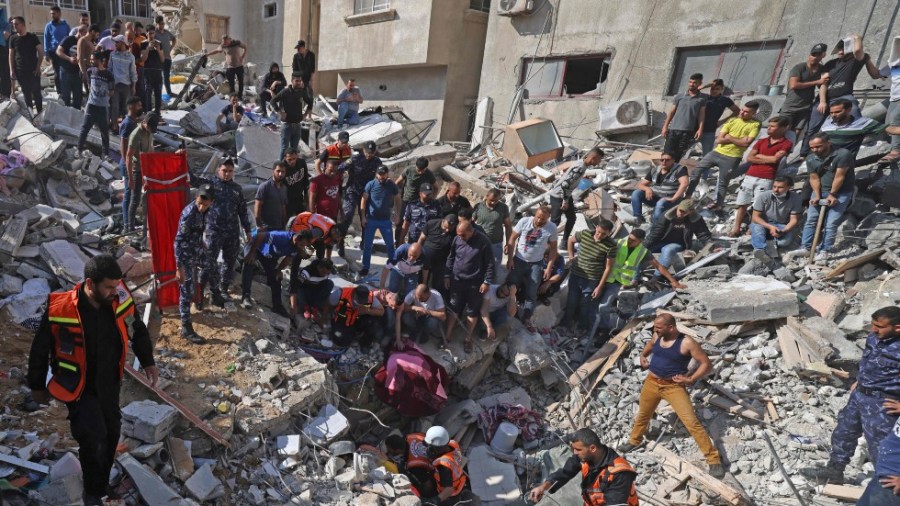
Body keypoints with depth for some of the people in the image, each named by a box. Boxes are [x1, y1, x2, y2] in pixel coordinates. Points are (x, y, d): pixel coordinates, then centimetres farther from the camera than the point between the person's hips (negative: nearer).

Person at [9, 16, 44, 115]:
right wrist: (11, 70, 0)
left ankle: (39, 112, 8)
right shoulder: (13, 38, 4)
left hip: (33, 70, -2)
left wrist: (38, 67, -8)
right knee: (26, 93, 7)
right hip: (20, 71, 2)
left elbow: (41, 52, -1)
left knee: (36, 92, 0)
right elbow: (11, 55, 7)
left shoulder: (32, 37, -2)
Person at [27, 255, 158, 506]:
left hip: (110, 383, 5)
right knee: (93, 439, -14)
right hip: (79, 387, -4)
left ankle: (102, 483, 45)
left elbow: (137, 330, 4)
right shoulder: (60, 310, -26)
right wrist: (37, 386, 2)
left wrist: (148, 362, 4)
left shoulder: (121, 299, -17)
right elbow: (40, 349, -9)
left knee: (111, 432, 18)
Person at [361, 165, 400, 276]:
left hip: (386, 220, 0)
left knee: (390, 245, 6)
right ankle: (365, 268, 17)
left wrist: (397, 213, 4)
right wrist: (363, 217, -7)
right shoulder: (370, 184, -7)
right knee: (367, 245, 6)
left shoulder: (392, 185, -3)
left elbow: (397, 199, 10)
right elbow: (363, 200, -3)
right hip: (371, 219, 0)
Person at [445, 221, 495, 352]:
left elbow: (490, 263, -10)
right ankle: (448, 335, 25)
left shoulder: (483, 241, -16)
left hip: (475, 283, -2)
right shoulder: (457, 239, -5)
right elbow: (450, 258, 7)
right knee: (454, 308, 12)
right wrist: (447, 275, 7)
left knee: (472, 311, 9)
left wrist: (487, 282, -12)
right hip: (457, 280, 3)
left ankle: (468, 339, 24)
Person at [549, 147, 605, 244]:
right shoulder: (579, 168, -28)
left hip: (566, 195, 10)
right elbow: (565, 184, -30)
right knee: (555, 221, -3)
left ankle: (565, 242, 23)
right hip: (558, 196, -10)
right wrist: (565, 201, -21)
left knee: (572, 218, 13)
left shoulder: (583, 165, 2)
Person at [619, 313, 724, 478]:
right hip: (651, 382, 5)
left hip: (674, 387, -5)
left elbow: (707, 364, -13)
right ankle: (634, 441, 48)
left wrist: (691, 380, -20)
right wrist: (643, 358, 1)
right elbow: (646, 351, 22)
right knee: (642, 415, 22)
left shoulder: (686, 343, -17)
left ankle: (713, 459, 1)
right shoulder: (656, 337, 0)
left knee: (692, 422, -11)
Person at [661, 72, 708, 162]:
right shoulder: (679, 96, 8)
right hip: (673, 129, 1)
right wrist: (665, 126, 3)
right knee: (668, 152, -3)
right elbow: (671, 112, 9)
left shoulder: (703, 98, 6)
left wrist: (700, 129, -7)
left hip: (688, 131, -1)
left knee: (679, 154, 2)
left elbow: (702, 114, 3)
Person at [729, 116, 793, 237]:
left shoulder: (786, 143, 2)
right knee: (742, 204, 5)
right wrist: (767, 160, -7)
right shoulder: (761, 141, 16)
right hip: (749, 176, 5)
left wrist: (759, 156, 4)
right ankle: (736, 228, 10)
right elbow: (749, 158, 6)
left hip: (766, 179, -5)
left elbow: (775, 159, -11)